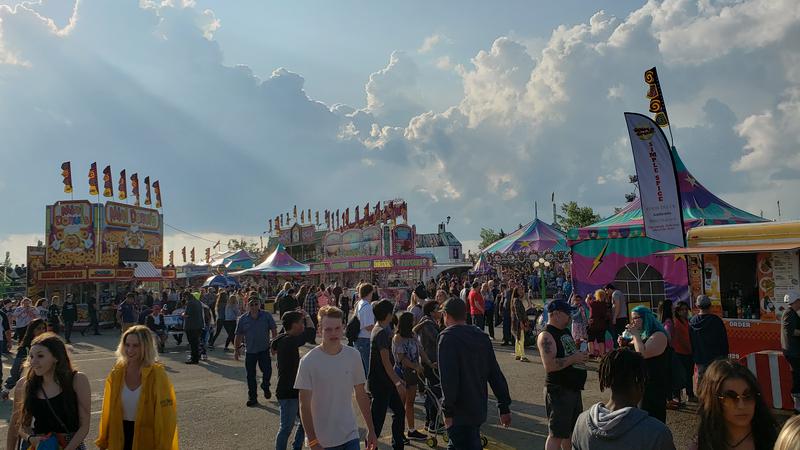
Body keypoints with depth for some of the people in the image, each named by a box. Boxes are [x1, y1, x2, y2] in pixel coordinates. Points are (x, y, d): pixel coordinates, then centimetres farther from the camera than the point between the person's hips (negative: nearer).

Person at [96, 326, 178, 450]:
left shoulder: (157, 375, -15)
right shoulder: (116, 374, -1)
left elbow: (166, 416, -12)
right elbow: (108, 411, 8)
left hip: (146, 440, -4)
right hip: (120, 437, 4)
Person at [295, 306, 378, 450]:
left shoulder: (353, 356, -2)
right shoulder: (308, 362, -13)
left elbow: (361, 395, 7)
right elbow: (305, 406, -11)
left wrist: (371, 430, 8)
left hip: (350, 437, 3)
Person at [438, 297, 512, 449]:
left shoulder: (448, 337, -13)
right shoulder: (481, 336, 7)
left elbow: (449, 377, -22)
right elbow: (495, 373, 7)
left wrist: (448, 411, -17)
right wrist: (504, 406, 11)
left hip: (459, 413, -7)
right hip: (479, 409, 7)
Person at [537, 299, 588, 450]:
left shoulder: (566, 332, 12)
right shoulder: (546, 336, -17)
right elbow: (549, 365, -27)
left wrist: (580, 354, 7)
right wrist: (573, 358, -20)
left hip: (573, 388, 9)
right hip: (558, 390, -9)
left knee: (571, 431, 20)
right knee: (557, 434, -2)